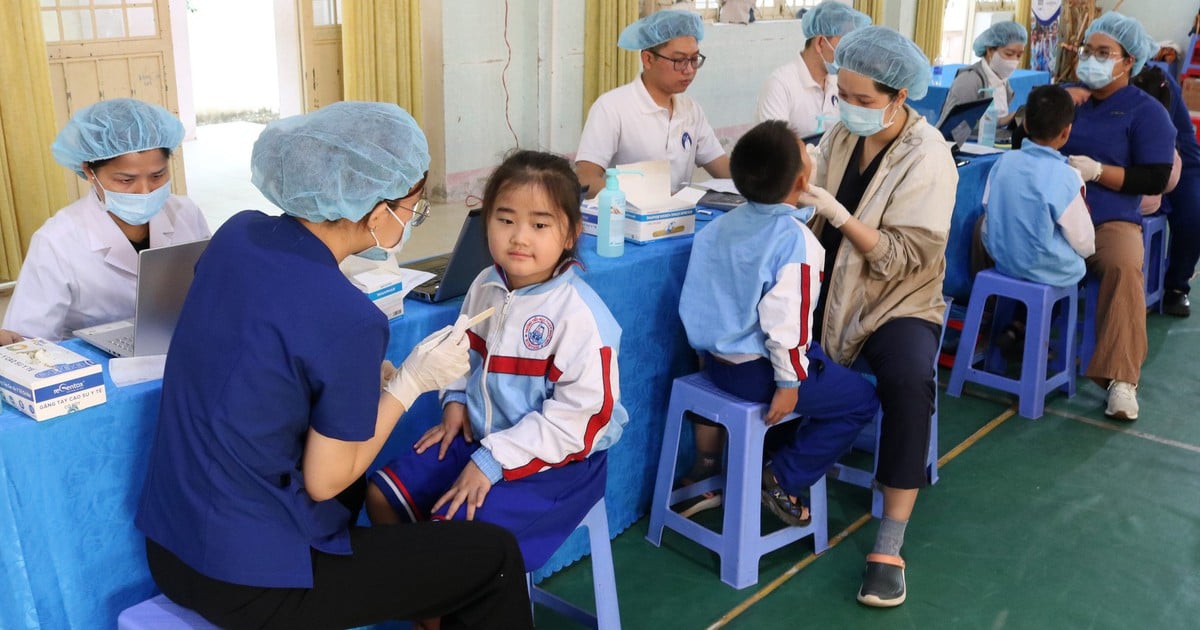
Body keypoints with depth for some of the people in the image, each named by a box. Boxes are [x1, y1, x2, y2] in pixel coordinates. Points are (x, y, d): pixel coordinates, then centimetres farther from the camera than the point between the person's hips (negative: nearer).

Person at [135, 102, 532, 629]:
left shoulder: (239, 233, -4)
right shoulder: (348, 320, -25)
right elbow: (325, 481, -15)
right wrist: (411, 382, -8)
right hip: (248, 582, -8)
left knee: (379, 489, 32)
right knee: (494, 557, 4)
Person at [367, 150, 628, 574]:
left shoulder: (578, 313, -24)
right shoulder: (485, 287, -1)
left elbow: (580, 415, -25)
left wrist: (492, 461, -23)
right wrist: (455, 401, 0)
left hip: (555, 459, -7)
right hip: (479, 436, 8)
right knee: (381, 495, 5)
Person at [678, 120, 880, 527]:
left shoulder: (723, 224, 3)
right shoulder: (795, 240, -22)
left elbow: (703, 295, 10)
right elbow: (785, 318, -25)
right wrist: (788, 384, -16)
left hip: (716, 359, 9)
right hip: (756, 371, -9)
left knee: (822, 361, 32)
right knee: (861, 400, 8)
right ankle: (783, 481, 6)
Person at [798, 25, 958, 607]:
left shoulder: (928, 157, -13)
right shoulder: (841, 134, 3)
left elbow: (909, 257, -19)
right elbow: (822, 217, 9)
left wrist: (841, 216, -28)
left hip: (898, 302, -5)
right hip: (828, 290, 5)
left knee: (909, 379, -34)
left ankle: (889, 546, -22)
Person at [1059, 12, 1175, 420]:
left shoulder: (1145, 111, 3)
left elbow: (1155, 180, -3)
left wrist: (1096, 171, -15)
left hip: (1109, 220, -3)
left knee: (1123, 267, -35)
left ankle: (1121, 379, -32)